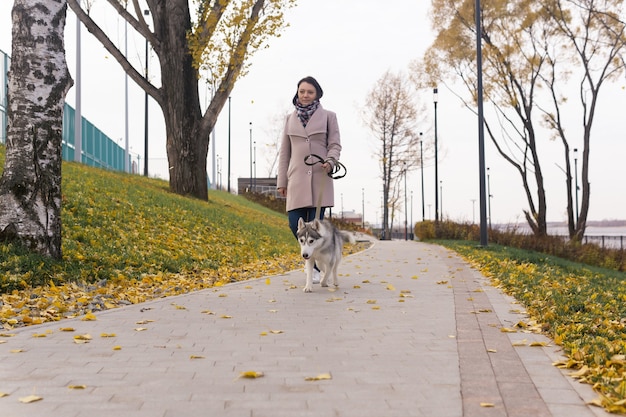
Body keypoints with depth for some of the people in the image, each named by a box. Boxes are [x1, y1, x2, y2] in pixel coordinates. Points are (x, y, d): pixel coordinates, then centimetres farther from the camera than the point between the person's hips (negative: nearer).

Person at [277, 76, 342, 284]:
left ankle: (316, 268, 7)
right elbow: (284, 152, 14)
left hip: (320, 177, -2)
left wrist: (330, 161, -19)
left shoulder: (328, 116, 6)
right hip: (297, 179, 3)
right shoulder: (290, 118, 14)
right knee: (296, 224, -4)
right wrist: (281, 182, 10)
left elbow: (335, 145, 3)